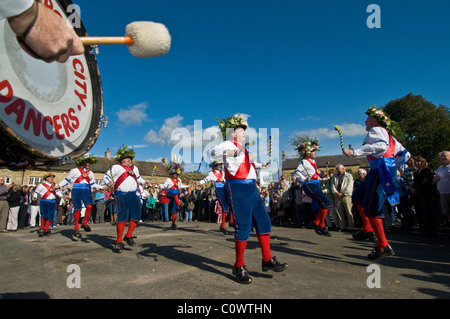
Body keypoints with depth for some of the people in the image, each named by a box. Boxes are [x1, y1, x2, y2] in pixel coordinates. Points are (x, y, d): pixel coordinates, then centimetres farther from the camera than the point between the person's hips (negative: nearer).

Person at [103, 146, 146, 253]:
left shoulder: (134, 168, 22)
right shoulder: (116, 167, 6)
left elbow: (138, 178, 36)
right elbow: (106, 176, 6)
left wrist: (144, 182, 20)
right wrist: (108, 182, -13)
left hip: (133, 195, 6)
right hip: (121, 195, -5)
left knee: (136, 215, -1)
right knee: (122, 217, -5)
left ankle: (128, 236, 16)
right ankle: (119, 242, 5)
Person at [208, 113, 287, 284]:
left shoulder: (242, 149, 23)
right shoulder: (228, 145, -5)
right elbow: (211, 152, -24)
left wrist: (261, 165, 47)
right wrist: (227, 152, -41)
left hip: (252, 188, 9)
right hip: (237, 189, -9)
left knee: (263, 222, 7)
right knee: (244, 226, -8)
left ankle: (267, 260, 19)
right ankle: (239, 267, 7)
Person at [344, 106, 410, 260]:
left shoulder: (376, 130, -4)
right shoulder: (387, 134, 25)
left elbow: (381, 145, -28)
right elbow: (405, 154, 26)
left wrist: (355, 152, -33)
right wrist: (393, 165, 23)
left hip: (381, 169, -10)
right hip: (379, 170, 10)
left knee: (371, 207, -12)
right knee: (359, 196, 20)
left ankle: (384, 246, -9)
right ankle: (367, 230, 22)